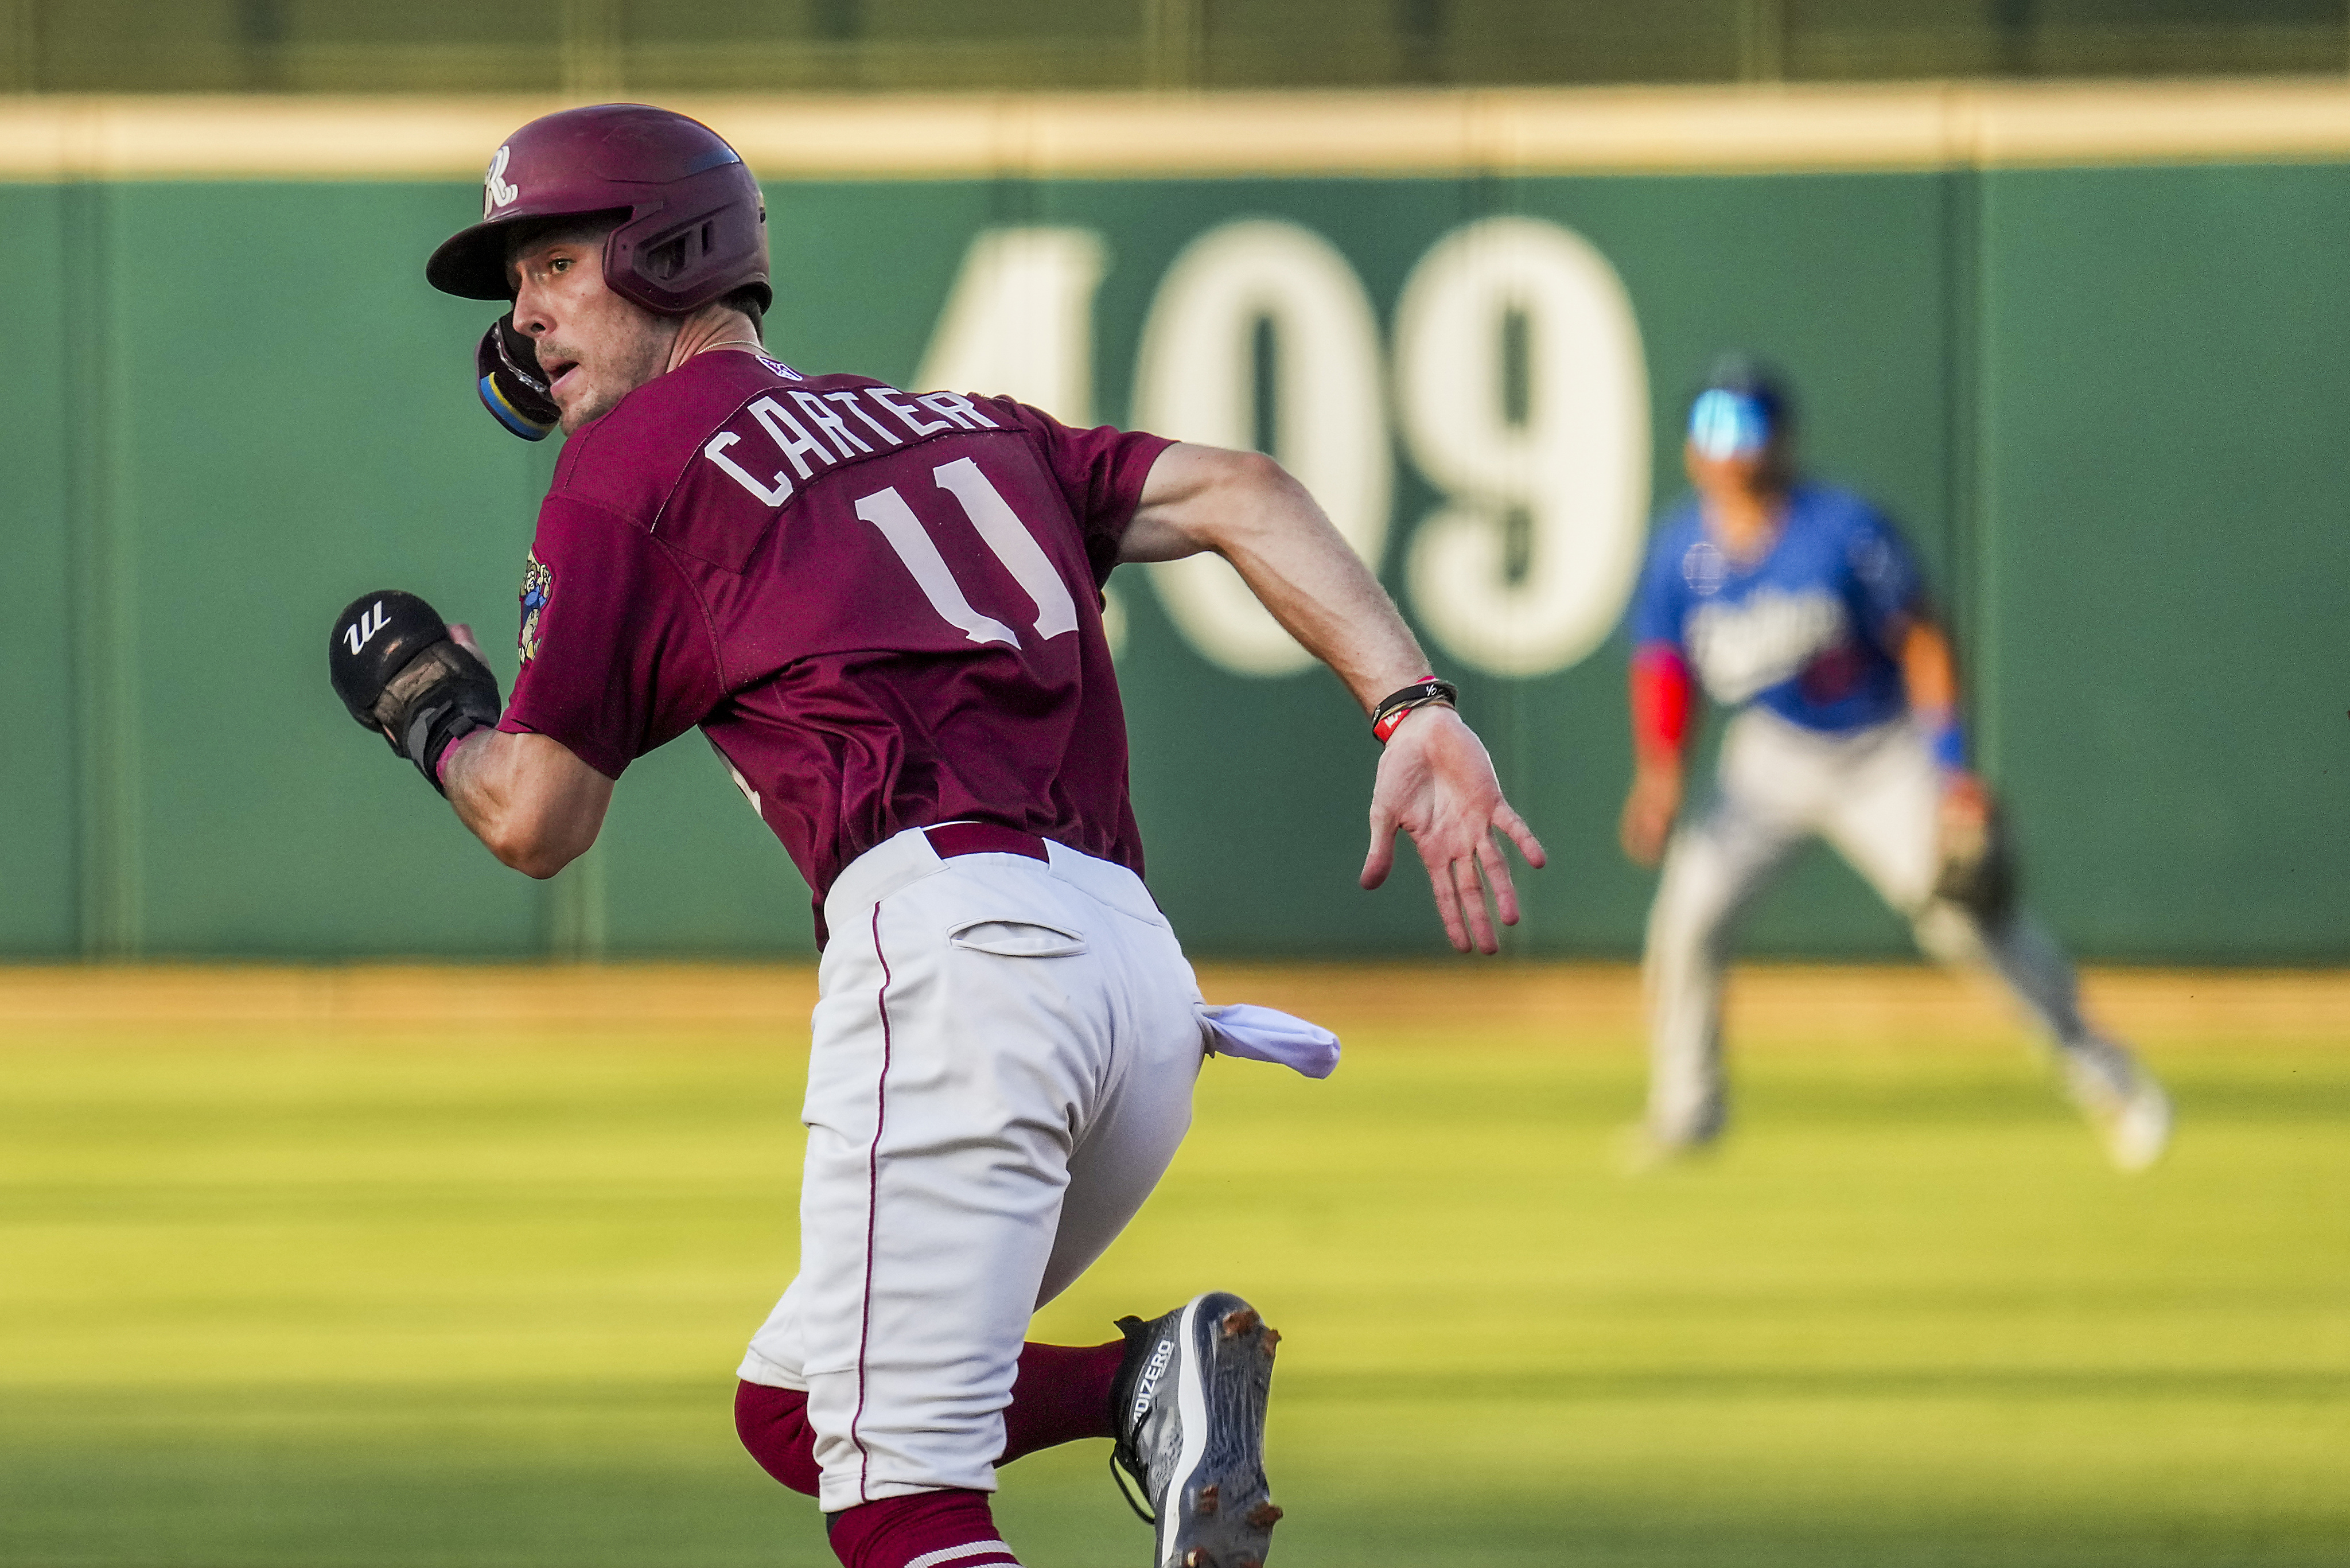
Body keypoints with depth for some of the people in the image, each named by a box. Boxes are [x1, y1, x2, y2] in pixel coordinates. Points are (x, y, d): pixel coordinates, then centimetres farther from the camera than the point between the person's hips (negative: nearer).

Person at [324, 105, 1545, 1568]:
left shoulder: (631, 467, 10)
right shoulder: (964, 422, 28)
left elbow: (535, 823, 9)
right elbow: (1238, 492, 14)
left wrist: (437, 722, 31)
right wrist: (1417, 715, 1)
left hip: (953, 931, -7)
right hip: (1146, 974, 8)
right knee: (793, 1410, 20)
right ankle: (1153, 1381, -3)